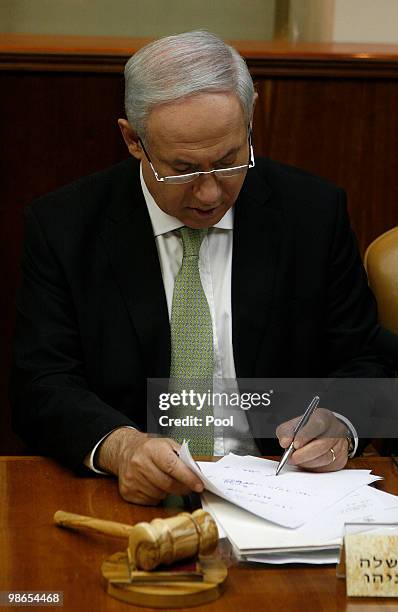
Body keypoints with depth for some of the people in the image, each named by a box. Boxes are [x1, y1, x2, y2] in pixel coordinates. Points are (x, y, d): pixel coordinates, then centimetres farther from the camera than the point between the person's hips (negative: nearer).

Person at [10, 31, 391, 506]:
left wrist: (336, 423, -16)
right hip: (135, 499, 0)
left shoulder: (315, 213, 1)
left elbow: (361, 365, 7)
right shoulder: (62, 228, -3)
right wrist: (118, 446, -27)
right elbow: (41, 384, -6)